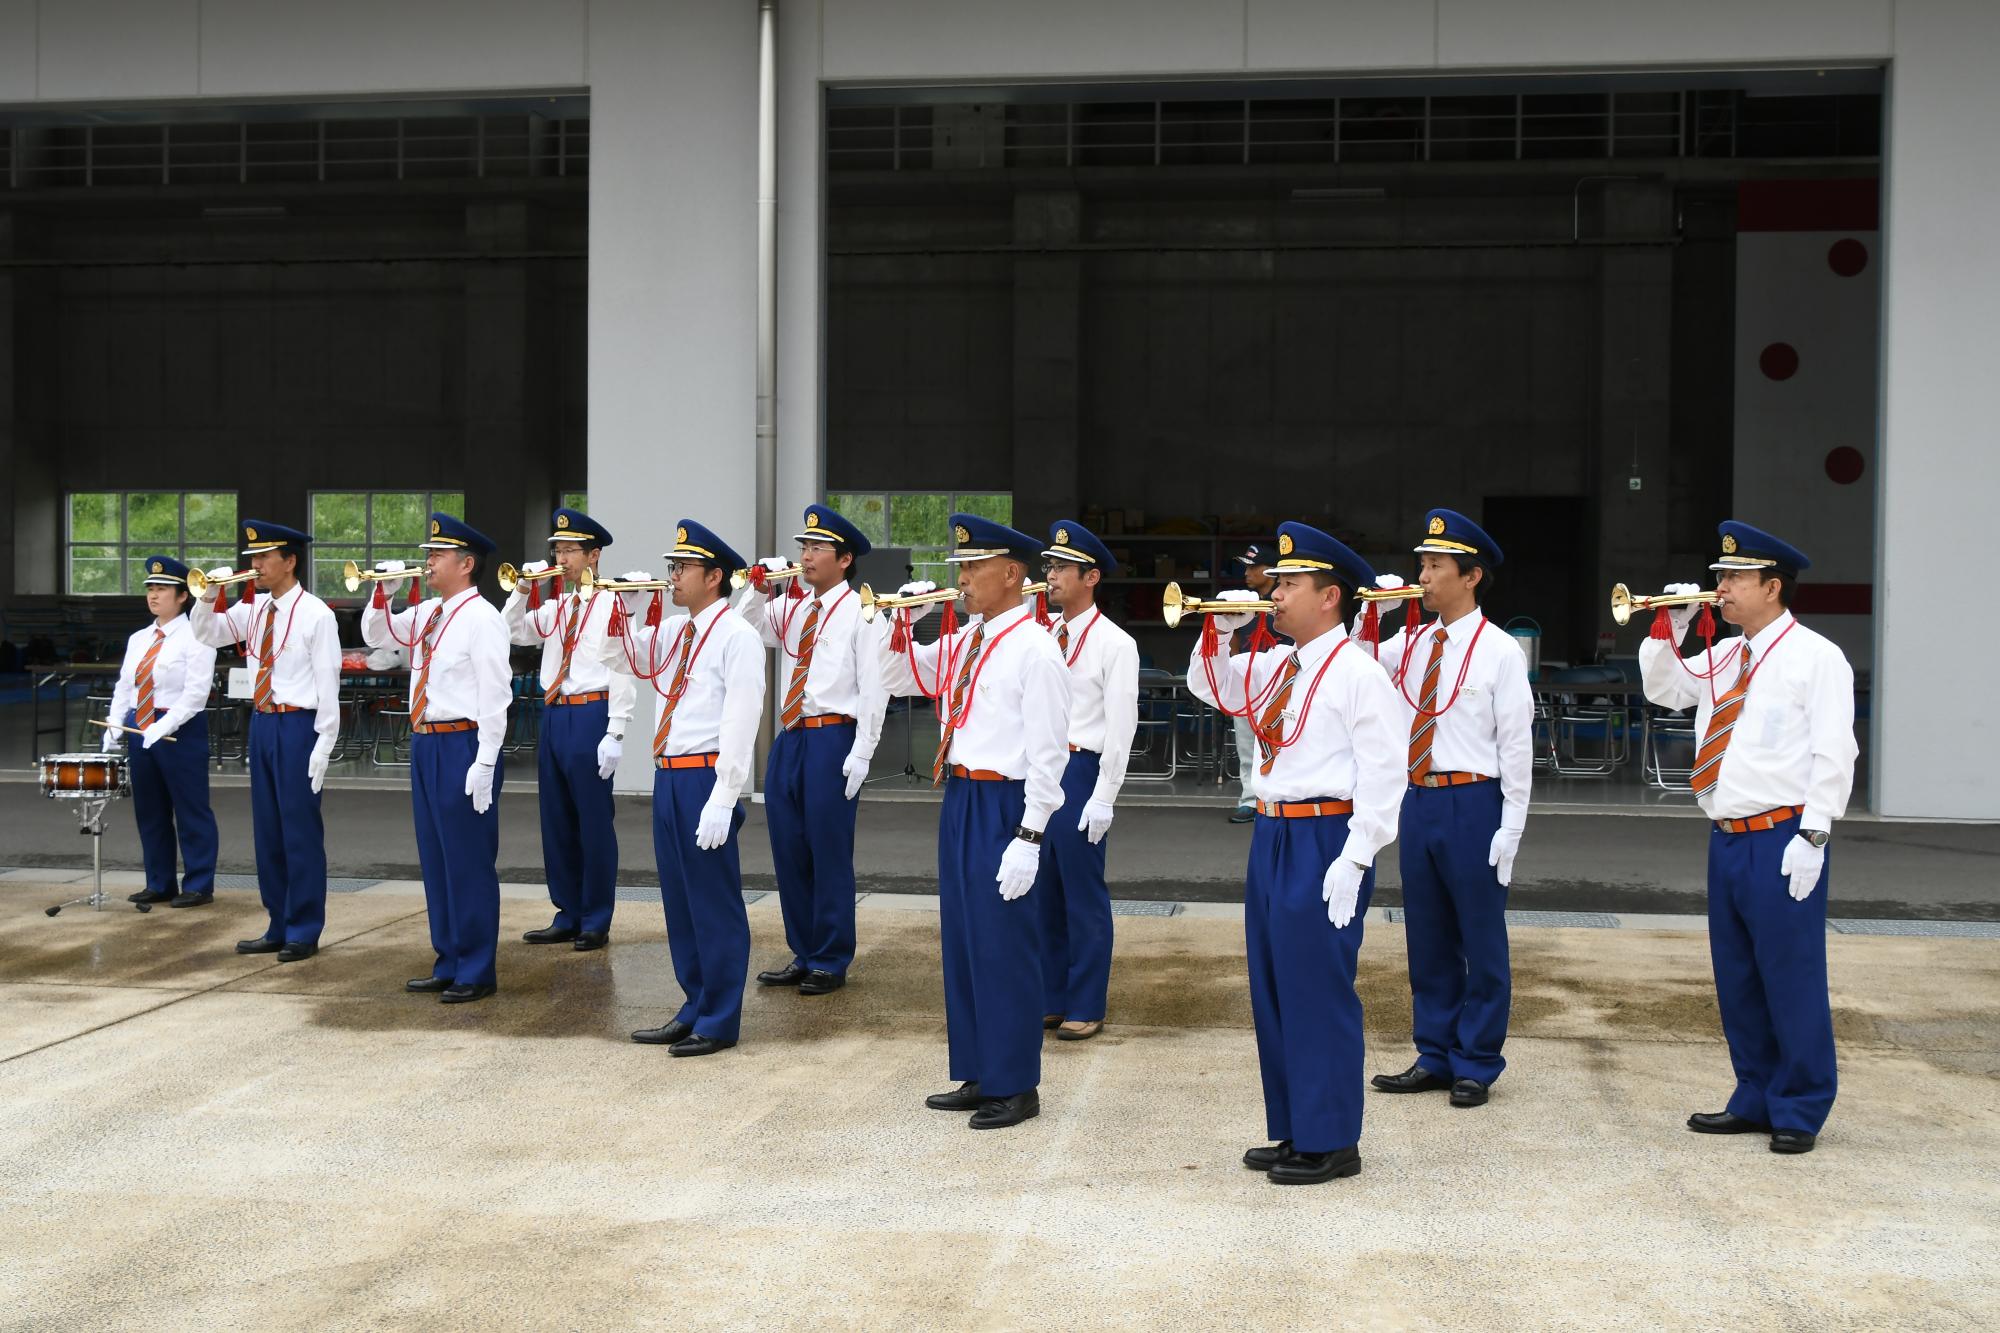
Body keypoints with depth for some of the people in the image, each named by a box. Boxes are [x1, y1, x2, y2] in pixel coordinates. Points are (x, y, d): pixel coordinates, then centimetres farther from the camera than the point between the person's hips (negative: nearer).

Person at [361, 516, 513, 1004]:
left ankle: (476, 972, 8)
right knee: (435, 860, 14)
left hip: (461, 745, -9)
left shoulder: (481, 619, -13)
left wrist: (484, 765, -20)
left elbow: (494, 697, -17)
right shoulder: (426, 613, 12)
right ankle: (448, 965, 25)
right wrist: (383, 593, 6)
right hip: (425, 743, 9)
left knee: (468, 863, -1)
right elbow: (375, 636, 26)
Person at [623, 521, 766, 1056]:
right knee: (678, 897, 15)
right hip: (668, 774, 9)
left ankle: (719, 1022, 10)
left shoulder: (736, 636, -11)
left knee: (714, 901, 0)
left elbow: (740, 721, -16)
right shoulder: (673, 631, 13)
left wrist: (722, 800, -21)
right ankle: (695, 1008, 27)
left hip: (705, 777, -8)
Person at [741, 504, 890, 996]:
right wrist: (761, 591, -2)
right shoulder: (790, 608, 12)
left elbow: (874, 687, -10)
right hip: (789, 736, 7)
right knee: (788, 851, 12)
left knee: (828, 854, 1)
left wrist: (861, 754, -14)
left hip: (832, 738, -7)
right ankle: (802, 955, 24)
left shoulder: (859, 612, -7)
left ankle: (830, 963, 13)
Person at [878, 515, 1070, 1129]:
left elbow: (1047, 753, -17)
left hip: (1001, 806, -9)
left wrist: (1029, 839, -19)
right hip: (959, 799, 9)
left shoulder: (1035, 648, -14)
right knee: (961, 943, 14)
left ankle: (1016, 1086, 12)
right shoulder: (962, 642, 11)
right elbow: (897, 679, 23)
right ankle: (978, 1076, 26)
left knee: (1005, 947, -1)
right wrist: (903, 623, 5)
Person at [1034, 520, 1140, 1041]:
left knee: (1083, 895, 2)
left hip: (1080, 771, -6)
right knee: (1044, 893, 12)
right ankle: (1051, 998, 23)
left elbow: (1121, 725, -10)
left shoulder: (1114, 643, -7)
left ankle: (1087, 1006, 12)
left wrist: (1103, 798, -13)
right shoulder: (1043, 637, 10)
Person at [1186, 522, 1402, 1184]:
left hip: (1324, 840, -9)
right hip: (1271, 835, 9)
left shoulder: (1356, 671, -12)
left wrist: (1356, 858, -20)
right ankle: (1294, 1131, 25)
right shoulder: (1274, 666, 12)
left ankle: (1330, 1143, 8)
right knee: (1272, 989, 14)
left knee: (1319, 993, -3)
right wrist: (1221, 631, 7)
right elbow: (1208, 686, 26)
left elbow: (1383, 772, -16)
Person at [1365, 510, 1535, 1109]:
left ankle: (1475, 1066, 17)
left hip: (1472, 802, -6)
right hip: (1416, 800, 6)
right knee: (1426, 939, 14)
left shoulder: (1499, 652, -7)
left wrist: (1509, 829, -11)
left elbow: (1516, 744, -8)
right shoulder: (1410, 644, 9)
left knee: (1481, 942, 5)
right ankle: (1434, 1057, 26)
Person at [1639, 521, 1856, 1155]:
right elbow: (1662, 691, 25)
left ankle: (1799, 1113, 10)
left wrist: (1811, 837, -17)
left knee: (1791, 978, -1)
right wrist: (1670, 628, 10)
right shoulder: (1723, 658, 15)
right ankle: (1755, 1100, 24)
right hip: (1727, 839, 7)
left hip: (1781, 839, -7)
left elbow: (1833, 754, -11)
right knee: (1736, 978, 12)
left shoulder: (1815, 657, -6)